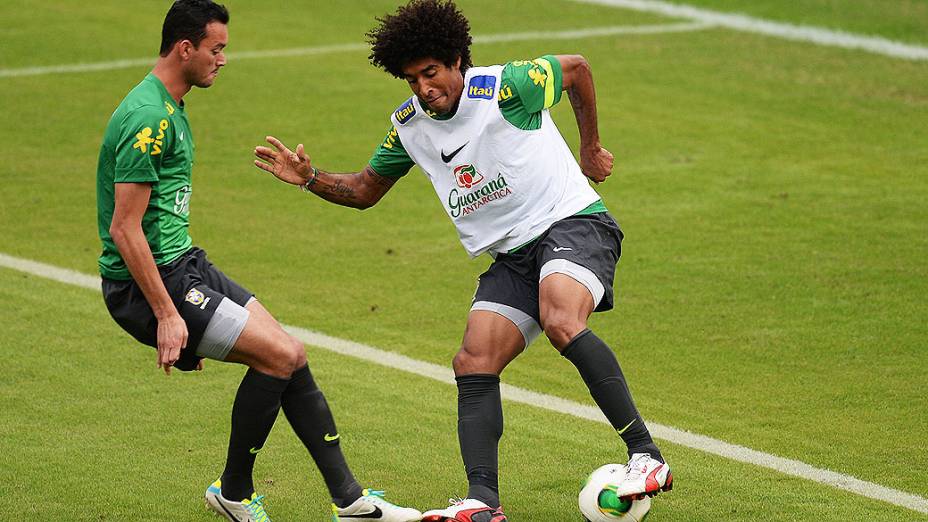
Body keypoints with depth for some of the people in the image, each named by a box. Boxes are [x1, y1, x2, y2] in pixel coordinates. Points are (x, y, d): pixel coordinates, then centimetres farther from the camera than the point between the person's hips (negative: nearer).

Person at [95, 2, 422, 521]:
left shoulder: (170, 109, 16)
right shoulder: (148, 118, -18)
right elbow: (123, 228, -22)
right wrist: (166, 315, -23)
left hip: (185, 266, 10)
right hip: (147, 283, -10)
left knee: (290, 356, 4)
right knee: (280, 355, -15)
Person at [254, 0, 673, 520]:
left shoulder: (505, 87, -12)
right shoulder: (409, 125, 6)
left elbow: (576, 68, 5)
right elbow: (365, 190, 20)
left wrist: (591, 149, 11)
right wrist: (310, 178, 2)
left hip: (572, 223, -7)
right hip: (512, 256, 7)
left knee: (562, 323, -34)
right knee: (474, 365, -9)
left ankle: (645, 455, -31)